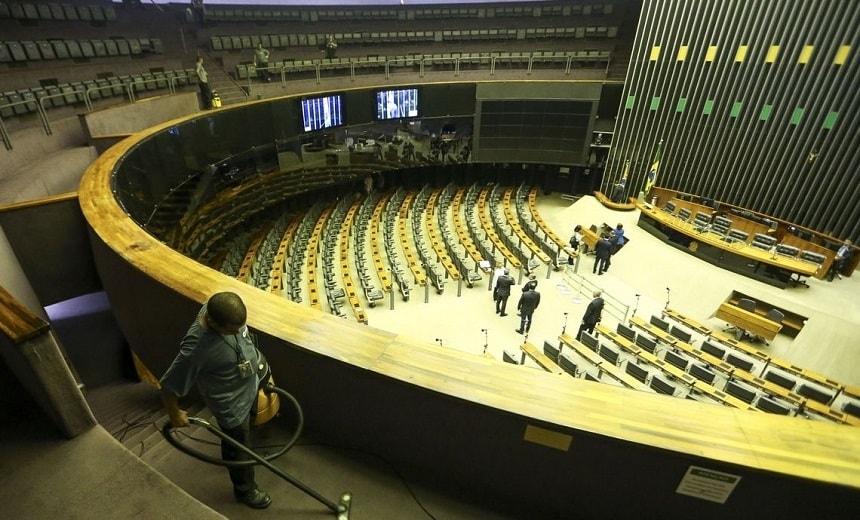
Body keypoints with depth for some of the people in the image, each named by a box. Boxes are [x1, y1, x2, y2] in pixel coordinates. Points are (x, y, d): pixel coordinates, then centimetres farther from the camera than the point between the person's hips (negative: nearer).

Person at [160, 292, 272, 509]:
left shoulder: (220, 309, -22)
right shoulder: (196, 347, -42)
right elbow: (168, 386, -27)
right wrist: (175, 414, -9)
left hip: (249, 387, 7)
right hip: (231, 403, -7)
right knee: (238, 447, 19)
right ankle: (245, 489, 46)